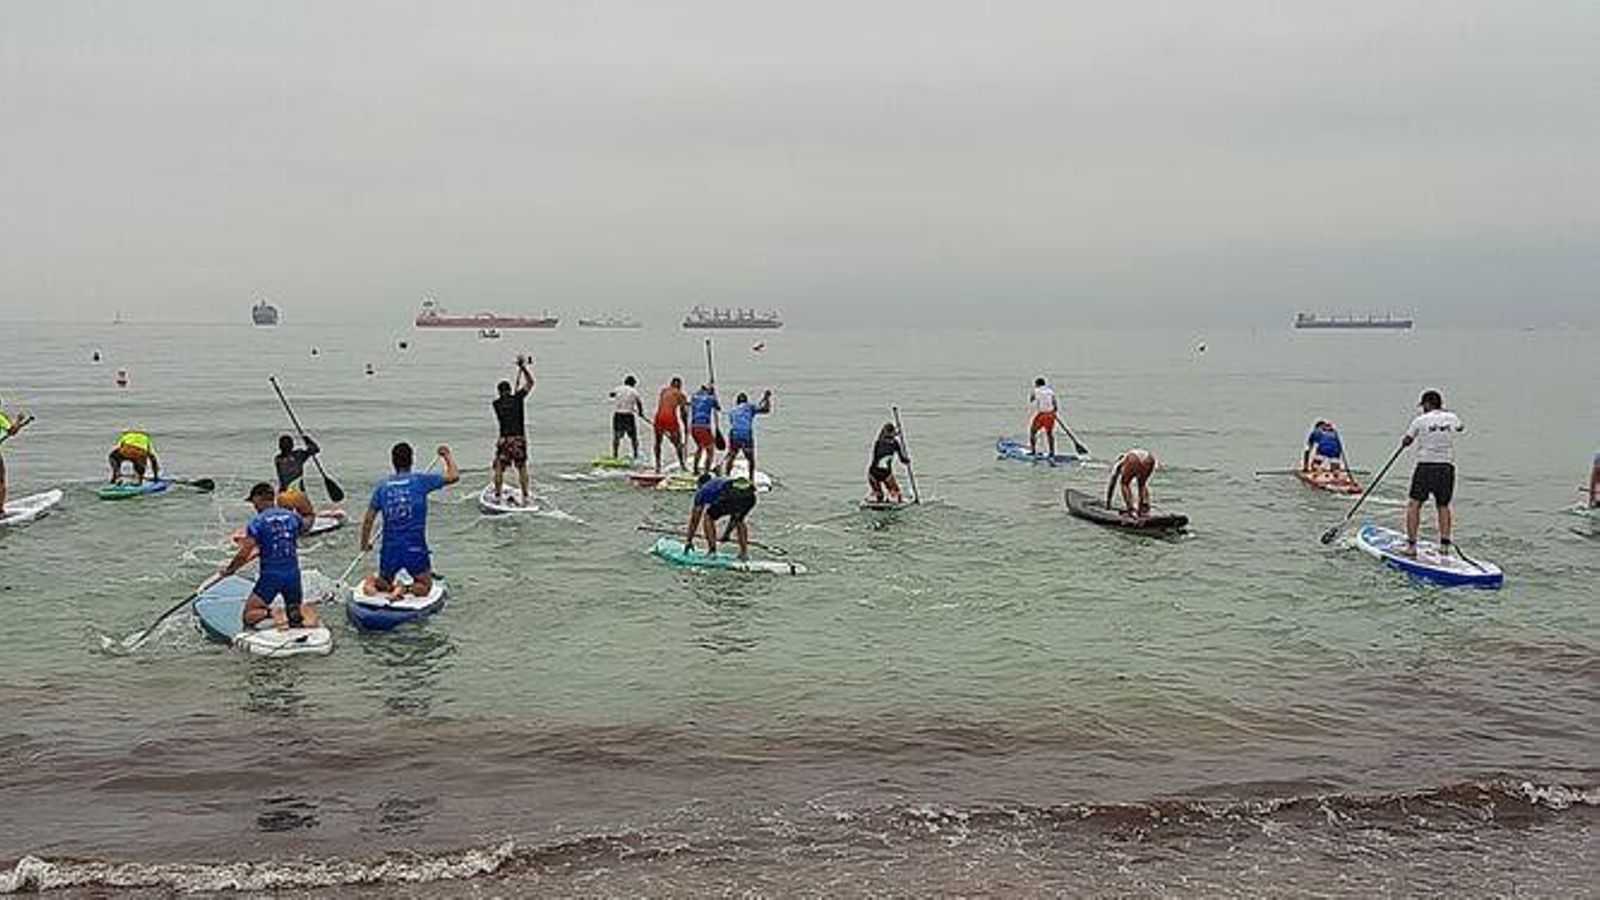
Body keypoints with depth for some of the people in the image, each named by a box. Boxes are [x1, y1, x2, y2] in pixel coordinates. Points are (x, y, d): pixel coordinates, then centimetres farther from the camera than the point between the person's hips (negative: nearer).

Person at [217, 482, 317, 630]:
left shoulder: (257, 522, -7)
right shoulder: (293, 517, 5)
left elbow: (244, 555, -9)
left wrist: (229, 569, 7)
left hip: (270, 576, -4)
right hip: (293, 575, 4)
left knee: (249, 617, 3)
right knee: (295, 611, 18)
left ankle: (271, 613, -27)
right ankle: (297, 615, -18)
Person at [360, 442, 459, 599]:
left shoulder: (382, 486, 5)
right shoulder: (420, 480, -4)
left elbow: (368, 520, 8)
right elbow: (454, 476, 1)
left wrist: (365, 544, 23)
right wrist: (447, 456, 19)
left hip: (389, 548, 3)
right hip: (415, 547, -3)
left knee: (384, 583, 25)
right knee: (424, 587, 15)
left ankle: (372, 582, -8)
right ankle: (404, 589, -16)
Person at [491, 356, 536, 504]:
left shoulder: (497, 404, 3)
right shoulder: (518, 398, -1)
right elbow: (531, 382, 8)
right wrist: (523, 367, 15)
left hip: (504, 439, 0)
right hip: (519, 439, 0)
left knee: (499, 468, 10)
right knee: (522, 468, 9)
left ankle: (497, 495, 10)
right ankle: (525, 496, 7)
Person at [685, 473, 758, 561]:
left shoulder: (702, 490, 30)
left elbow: (695, 517, 32)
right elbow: (735, 516, 50)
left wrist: (689, 540, 40)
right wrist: (726, 533, 60)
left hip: (731, 494, -5)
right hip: (750, 495, 5)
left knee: (708, 517, 18)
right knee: (739, 521, 33)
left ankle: (712, 552, 10)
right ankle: (744, 552, 21)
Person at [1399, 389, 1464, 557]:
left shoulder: (1420, 421, -3)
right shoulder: (1451, 418, 8)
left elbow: (1406, 441, 8)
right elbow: (1460, 427, 33)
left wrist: (1403, 443, 31)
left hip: (1425, 466, -4)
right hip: (1447, 467, 4)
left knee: (1414, 504, -2)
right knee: (1443, 506, 14)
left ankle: (1411, 545, -10)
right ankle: (1444, 544, 8)